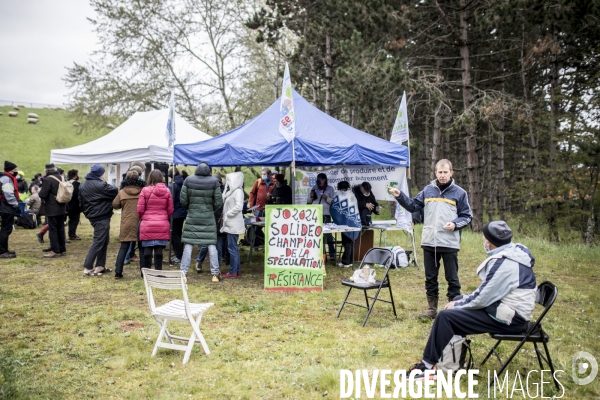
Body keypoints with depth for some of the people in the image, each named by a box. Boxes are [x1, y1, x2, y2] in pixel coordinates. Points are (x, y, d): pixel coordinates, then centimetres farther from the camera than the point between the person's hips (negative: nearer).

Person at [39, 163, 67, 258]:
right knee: (61, 229, 13)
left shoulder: (48, 180, -16)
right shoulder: (62, 178, 7)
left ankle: (55, 251, 1)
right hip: (62, 208, 7)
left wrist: (40, 192, 2)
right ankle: (62, 250, 18)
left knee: (52, 230, -1)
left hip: (52, 209, -7)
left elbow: (43, 195, -18)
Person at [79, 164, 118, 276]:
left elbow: (81, 203, 14)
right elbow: (116, 191, -16)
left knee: (104, 242, 16)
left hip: (92, 217, 9)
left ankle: (100, 266, 19)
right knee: (98, 242, -4)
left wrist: (87, 213, 22)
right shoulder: (100, 185, -18)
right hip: (102, 218, -9)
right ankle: (87, 268, -4)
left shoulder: (83, 185, 10)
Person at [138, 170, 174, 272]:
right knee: (159, 251, 5)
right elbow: (170, 210, 4)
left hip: (147, 226, -1)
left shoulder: (145, 191, -5)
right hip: (162, 226, 1)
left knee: (147, 250, 6)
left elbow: (140, 209, -3)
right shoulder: (167, 191, 1)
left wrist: (142, 218, 17)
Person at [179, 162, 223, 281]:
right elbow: (218, 202, -4)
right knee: (211, 245, 5)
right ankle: (215, 274, 9)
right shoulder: (214, 182, -6)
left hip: (192, 217, 0)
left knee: (188, 245, 6)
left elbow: (183, 200, -3)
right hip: (208, 218, 0)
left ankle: (183, 272, 8)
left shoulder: (188, 181, -4)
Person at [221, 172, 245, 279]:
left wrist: (228, 214, -14)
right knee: (234, 247, 15)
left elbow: (239, 206, -23)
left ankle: (233, 272, 2)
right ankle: (236, 270, 23)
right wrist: (224, 215, 3)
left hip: (233, 224, -10)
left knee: (232, 248, -4)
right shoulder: (231, 190, 15)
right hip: (230, 224, 10)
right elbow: (226, 205, 18)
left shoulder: (238, 191, -13)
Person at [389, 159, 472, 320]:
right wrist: (400, 196, 2)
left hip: (449, 243, -3)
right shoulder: (428, 190, 9)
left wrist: (455, 224, -14)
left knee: (452, 278, 5)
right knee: (430, 278, 12)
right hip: (429, 242, 3)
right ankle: (432, 309, 24)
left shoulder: (459, 193, 1)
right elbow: (413, 205, 14)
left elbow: (467, 216, 4)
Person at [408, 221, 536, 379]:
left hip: (509, 318, -10)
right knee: (458, 303, 18)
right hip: (510, 307, 10)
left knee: (446, 316, -14)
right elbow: (489, 291, 12)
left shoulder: (503, 263, -24)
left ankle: (428, 365, -3)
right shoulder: (513, 251, 6)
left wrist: (457, 305, -5)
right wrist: (460, 301, 6)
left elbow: (483, 297, -22)